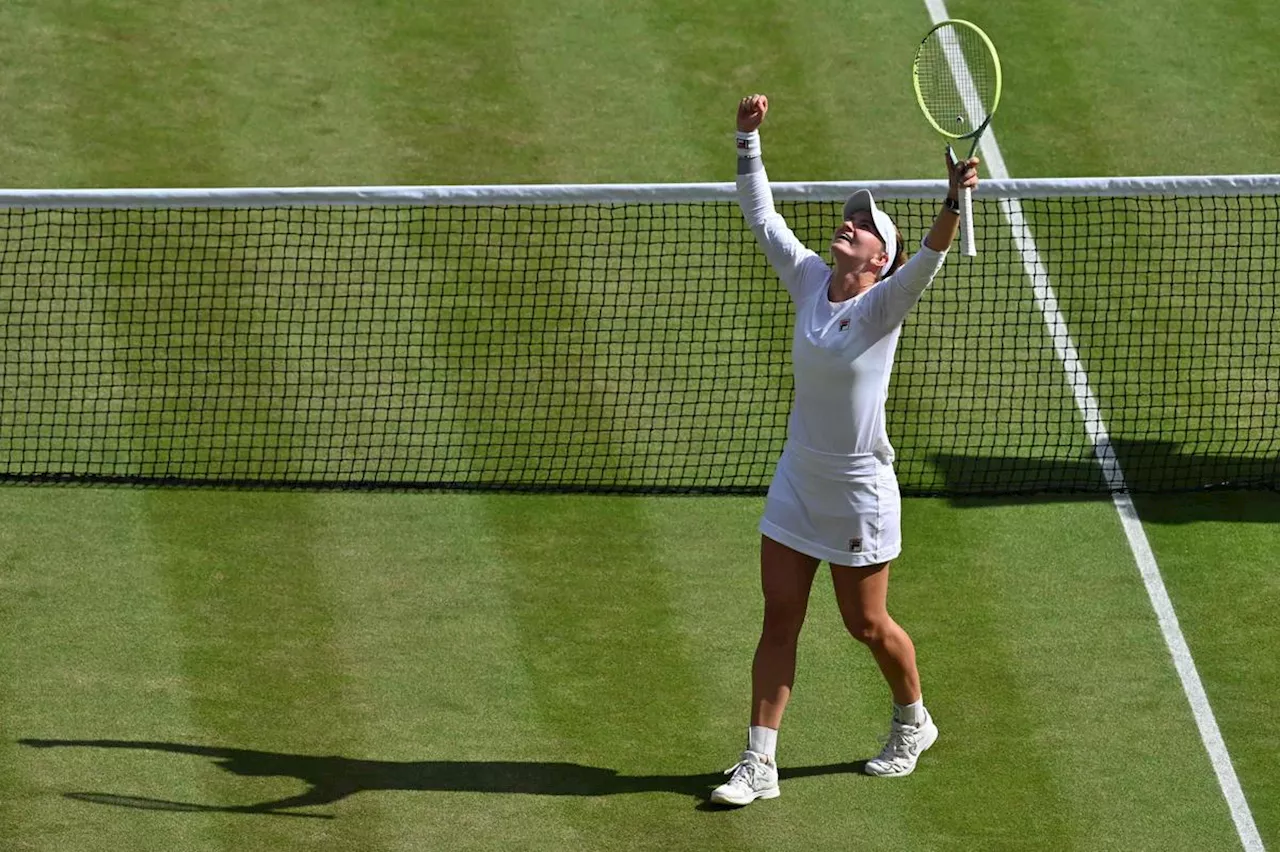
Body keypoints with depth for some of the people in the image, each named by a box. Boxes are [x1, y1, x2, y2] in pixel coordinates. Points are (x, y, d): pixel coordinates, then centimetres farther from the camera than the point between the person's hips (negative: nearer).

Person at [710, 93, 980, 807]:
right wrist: (748, 140, -3)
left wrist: (956, 198, -49)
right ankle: (760, 763, 6)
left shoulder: (885, 303, -15)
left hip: (860, 492, -5)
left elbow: (931, 257, -33)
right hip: (798, 483, 5)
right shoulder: (809, 280, -1)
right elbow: (762, 215, 5)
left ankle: (913, 722, 36)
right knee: (779, 619, 3)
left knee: (867, 624, 9)